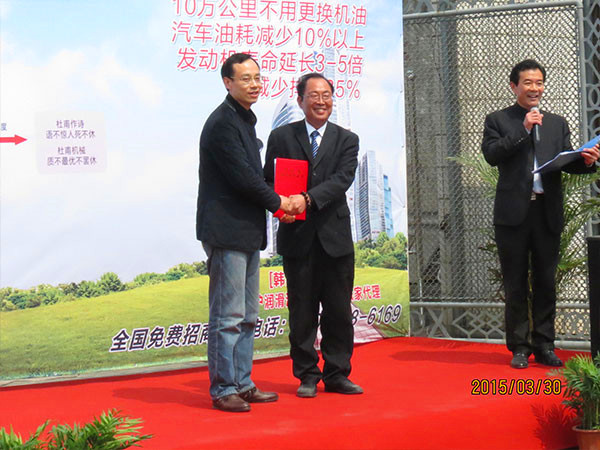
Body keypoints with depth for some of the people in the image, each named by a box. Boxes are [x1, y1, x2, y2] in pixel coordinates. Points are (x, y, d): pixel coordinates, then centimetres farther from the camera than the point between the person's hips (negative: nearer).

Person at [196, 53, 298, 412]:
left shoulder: (245, 120, 19)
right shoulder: (222, 123, -13)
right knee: (228, 316, -7)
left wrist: (277, 203, 8)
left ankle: (242, 384, 20)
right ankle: (223, 389, 0)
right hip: (226, 231, -10)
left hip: (247, 231, 10)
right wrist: (277, 202, -5)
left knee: (247, 317, 13)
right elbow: (241, 176, -17)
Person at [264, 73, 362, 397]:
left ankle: (337, 375, 15)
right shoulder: (281, 137, 7)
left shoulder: (346, 140, 7)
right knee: (302, 311, 3)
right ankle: (307, 376, 12)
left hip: (335, 236, 1)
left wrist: (308, 198, -22)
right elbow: (269, 181, 5)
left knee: (339, 310, 5)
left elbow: (342, 179, -8)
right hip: (297, 236, -1)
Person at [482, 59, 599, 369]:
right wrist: (523, 130, -15)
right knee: (516, 284, 3)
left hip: (548, 212, 3)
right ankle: (519, 347, 10)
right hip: (513, 213, -3)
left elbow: (567, 163, 8)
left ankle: (544, 345, 14)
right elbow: (491, 154, -10)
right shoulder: (498, 121, 6)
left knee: (546, 282, 6)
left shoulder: (557, 124, 16)